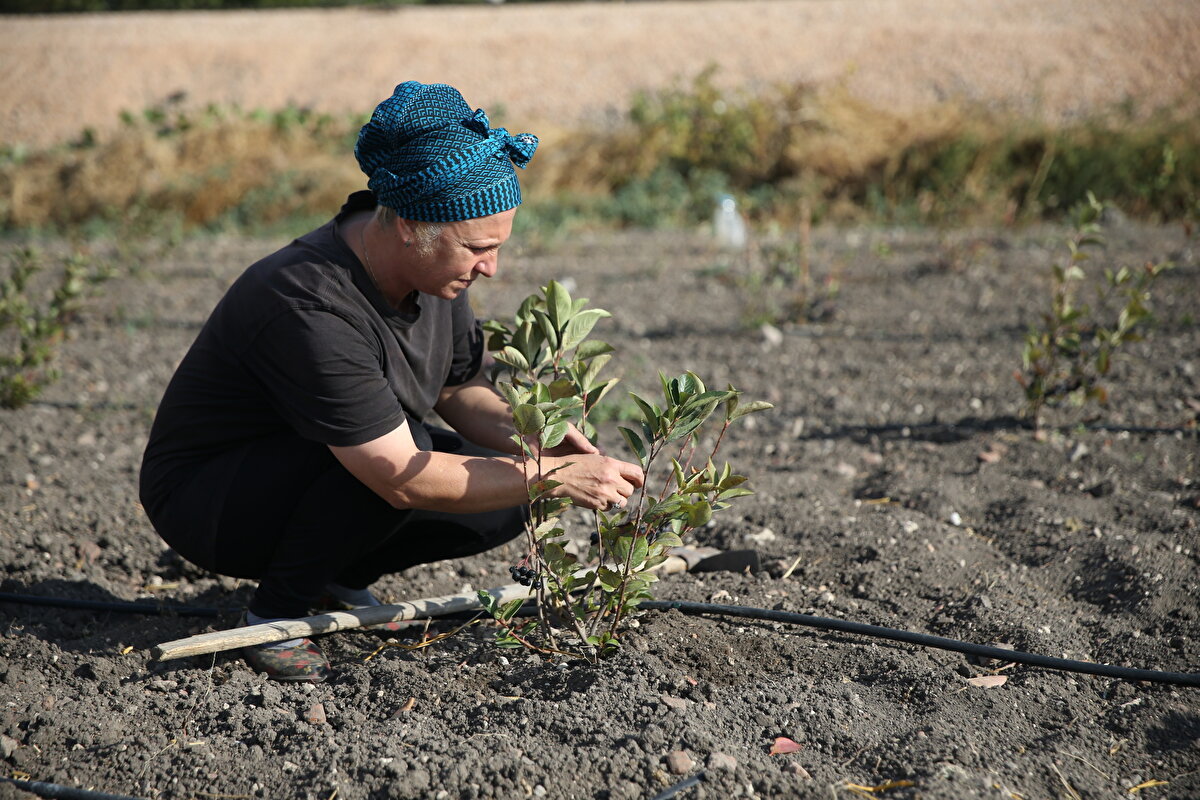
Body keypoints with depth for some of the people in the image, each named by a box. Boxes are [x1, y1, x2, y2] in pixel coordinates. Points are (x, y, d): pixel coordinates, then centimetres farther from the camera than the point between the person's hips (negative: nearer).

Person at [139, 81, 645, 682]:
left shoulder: (435, 268, -8)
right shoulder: (311, 308, -35)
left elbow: (462, 390, 5)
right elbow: (403, 479, -36)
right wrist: (558, 476, -32)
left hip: (311, 478, 8)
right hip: (202, 499, -8)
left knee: (507, 500, -8)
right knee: (406, 449, -34)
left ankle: (338, 577, 12)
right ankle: (275, 615, -12)